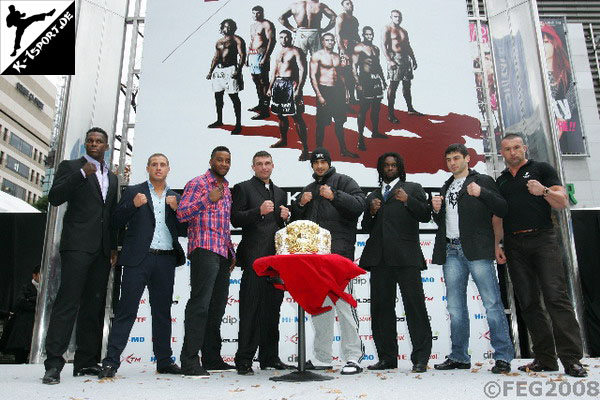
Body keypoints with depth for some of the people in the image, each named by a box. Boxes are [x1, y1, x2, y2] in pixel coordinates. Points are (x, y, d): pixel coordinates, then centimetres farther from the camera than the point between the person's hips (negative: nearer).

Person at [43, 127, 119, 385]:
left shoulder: (112, 177, 21)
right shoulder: (70, 167, 7)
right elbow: (54, 198, -7)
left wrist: (114, 246, 13)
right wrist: (82, 174, -16)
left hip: (102, 249, 6)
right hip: (77, 245, -5)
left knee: (94, 305, 5)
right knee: (68, 301, -11)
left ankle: (86, 362, 10)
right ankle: (53, 363, -9)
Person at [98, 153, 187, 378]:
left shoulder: (175, 198, 17)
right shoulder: (133, 192, 10)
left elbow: (183, 231, 12)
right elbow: (116, 222, 3)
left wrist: (176, 209, -3)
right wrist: (133, 205, -13)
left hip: (166, 261, 3)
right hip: (138, 258, -3)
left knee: (162, 311, 8)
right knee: (127, 309, -4)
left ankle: (164, 361, 15)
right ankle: (111, 361, 1)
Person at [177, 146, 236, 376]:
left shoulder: (227, 189, 23)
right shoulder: (197, 183, 0)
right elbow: (181, 214, -9)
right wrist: (209, 199, -16)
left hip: (223, 254, 8)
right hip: (204, 250, -8)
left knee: (217, 307, 9)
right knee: (199, 304, -11)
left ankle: (212, 359, 17)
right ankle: (189, 362, -6)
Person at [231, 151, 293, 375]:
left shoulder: (280, 193, 23)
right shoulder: (243, 188, 5)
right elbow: (235, 219, -6)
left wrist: (285, 217, 4)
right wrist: (259, 211, -18)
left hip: (277, 257, 6)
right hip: (254, 257, -6)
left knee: (273, 308, 9)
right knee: (251, 308, -6)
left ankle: (270, 357, 19)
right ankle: (244, 360, -1)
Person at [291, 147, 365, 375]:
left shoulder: (343, 181, 8)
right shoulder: (308, 189, 26)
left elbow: (359, 205, -6)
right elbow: (296, 219, 24)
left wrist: (334, 196, -15)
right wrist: (301, 204, 5)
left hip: (339, 251, -6)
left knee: (343, 302, -11)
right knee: (318, 305, 8)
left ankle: (353, 356, -5)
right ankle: (322, 358, 17)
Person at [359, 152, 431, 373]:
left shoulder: (413, 188, 13)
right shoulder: (372, 196, 24)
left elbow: (425, 215, 2)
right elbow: (367, 227, 20)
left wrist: (408, 201, -12)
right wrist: (371, 212, 1)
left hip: (405, 255, -4)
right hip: (379, 258, 4)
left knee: (414, 304, -7)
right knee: (381, 307, 4)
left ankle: (420, 358, -2)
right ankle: (387, 357, 11)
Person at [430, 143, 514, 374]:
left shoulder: (483, 181, 6)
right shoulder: (446, 187, 22)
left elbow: (503, 210, -2)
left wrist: (481, 193, -15)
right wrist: (436, 210, 4)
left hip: (477, 250, -5)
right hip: (451, 251, 6)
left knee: (492, 304, -6)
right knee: (455, 308, 7)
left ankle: (503, 356, 2)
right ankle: (459, 357, 15)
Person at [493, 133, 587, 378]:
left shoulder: (542, 169, 9)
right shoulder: (500, 181, 19)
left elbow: (563, 202, 1)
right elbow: (497, 218, 18)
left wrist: (543, 191, -19)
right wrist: (497, 246, 6)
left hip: (542, 239, -4)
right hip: (514, 245, 4)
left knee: (556, 296, -12)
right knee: (528, 302, 3)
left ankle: (571, 359, -10)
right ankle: (545, 359, 9)